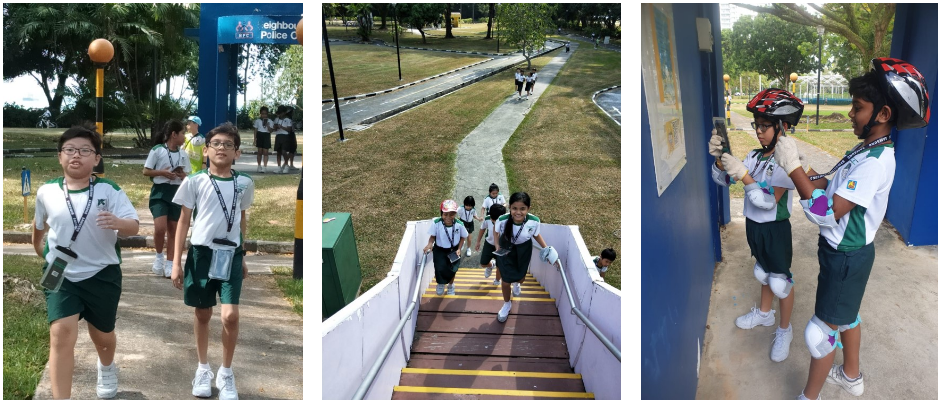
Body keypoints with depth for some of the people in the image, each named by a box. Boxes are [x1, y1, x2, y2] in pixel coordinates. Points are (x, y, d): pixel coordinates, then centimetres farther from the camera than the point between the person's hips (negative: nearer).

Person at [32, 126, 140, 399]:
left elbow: (134, 226, -19)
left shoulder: (109, 190, -11)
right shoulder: (46, 192, -4)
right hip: (61, 275, 0)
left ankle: (107, 368, 52)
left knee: (102, 335, 17)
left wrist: (118, 223, -40)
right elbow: (39, 224, 16)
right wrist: (38, 249, 30)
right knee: (61, 333, -16)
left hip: (102, 274, 0)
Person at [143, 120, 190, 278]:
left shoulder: (183, 155, 9)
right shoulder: (157, 150, -6)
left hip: (177, 193, 5)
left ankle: (169, 264, 16)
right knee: (160, 228, -17)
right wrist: (162, 172, -17)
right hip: (160, 191, -5)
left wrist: (182, 175, -8)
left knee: (173, 229, 7)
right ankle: (159, 256, 9)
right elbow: (146, 171, -4)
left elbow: (188, 177, 14)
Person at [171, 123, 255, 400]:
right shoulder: (195, 182, -1)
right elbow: (184, 221, 3)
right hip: (202, 252, 0)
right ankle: (203, 369, 30)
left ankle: (226, 373, 11)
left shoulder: (244, 183, 4)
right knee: (203, 314, 10)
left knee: (231, 315, -9)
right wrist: (177, 261, -1)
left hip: (231, 254, 1)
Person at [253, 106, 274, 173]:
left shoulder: (270, 121, 2)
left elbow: (271, 130, -4)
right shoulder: (257, 121, 5)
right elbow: (256, 130, 7)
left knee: (265, 152, -5)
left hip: (266, 136, -1)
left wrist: (267, 125, -21)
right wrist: (255, 139, 2)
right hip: (259, 136, 1)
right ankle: (259, 166, 16)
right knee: (260, 151, 5)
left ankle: (265, 167, -7)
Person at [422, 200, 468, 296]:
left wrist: (459, 249, -11)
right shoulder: (436, 224, -25)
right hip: (440, 250, -1)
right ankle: (440, 284, 21)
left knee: (452, 270, 11)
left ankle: (450, 285, 47)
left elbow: (463, 237, -4)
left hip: (453, 250, 1)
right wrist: (430, 244, -28)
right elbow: (433, 236, -10)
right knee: (440, 269, -17)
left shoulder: (459, 225, -21)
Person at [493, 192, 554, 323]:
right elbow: (496, 230, -9)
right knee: (506, 280, 8)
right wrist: (497, 245, -18)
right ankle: (507, 304, 39)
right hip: (506, 248, -1)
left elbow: (536, 235, -9)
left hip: (524, 249, 1)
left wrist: (546, 248, -17)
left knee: (521, 276, 22)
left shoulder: (534, 221, -34)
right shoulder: (502, 220, -36)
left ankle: (517, 283, 64)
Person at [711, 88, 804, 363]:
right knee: (763, 272, 25)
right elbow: (724, 180, -1)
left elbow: (769, 200, -28)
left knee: (780, 280, 8)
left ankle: (784, 331, 26)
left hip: (775, 230, -7)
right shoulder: (755, 156, 0)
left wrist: (743, 175, -37)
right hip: (754, 226, 7)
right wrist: (719, 158, -21)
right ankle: (764, 314, 46)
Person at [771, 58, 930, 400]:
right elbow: (837, 188, 7)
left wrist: (793, 167, -31)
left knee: (821, 330, 2)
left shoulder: (876, 161, -28)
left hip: (846, 256, -10)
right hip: (846, 249, 10)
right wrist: (804, 175, -10)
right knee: (846, 314, 26)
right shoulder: (866, 149, 2)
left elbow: (826, 214, -32)